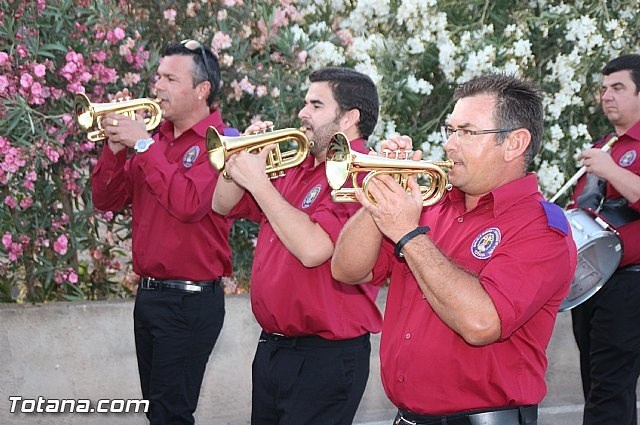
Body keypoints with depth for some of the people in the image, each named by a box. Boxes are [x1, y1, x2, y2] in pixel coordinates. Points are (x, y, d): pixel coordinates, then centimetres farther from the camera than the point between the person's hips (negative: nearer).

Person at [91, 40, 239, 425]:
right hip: (148, 292, 8)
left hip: (191, 301, -7)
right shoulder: (156, 138, 11)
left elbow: (189, 203, -27)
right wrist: (116, 148, -6)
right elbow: (108, 200, 10)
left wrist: (143, 145, -21)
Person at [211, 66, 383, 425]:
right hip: (271, 347, 9)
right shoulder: (295, 170, 12)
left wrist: (258, 181, -19)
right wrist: (243, 158, 0)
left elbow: (312, 249, -28)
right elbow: (225, 206, 19)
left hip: (325, 356, -9)